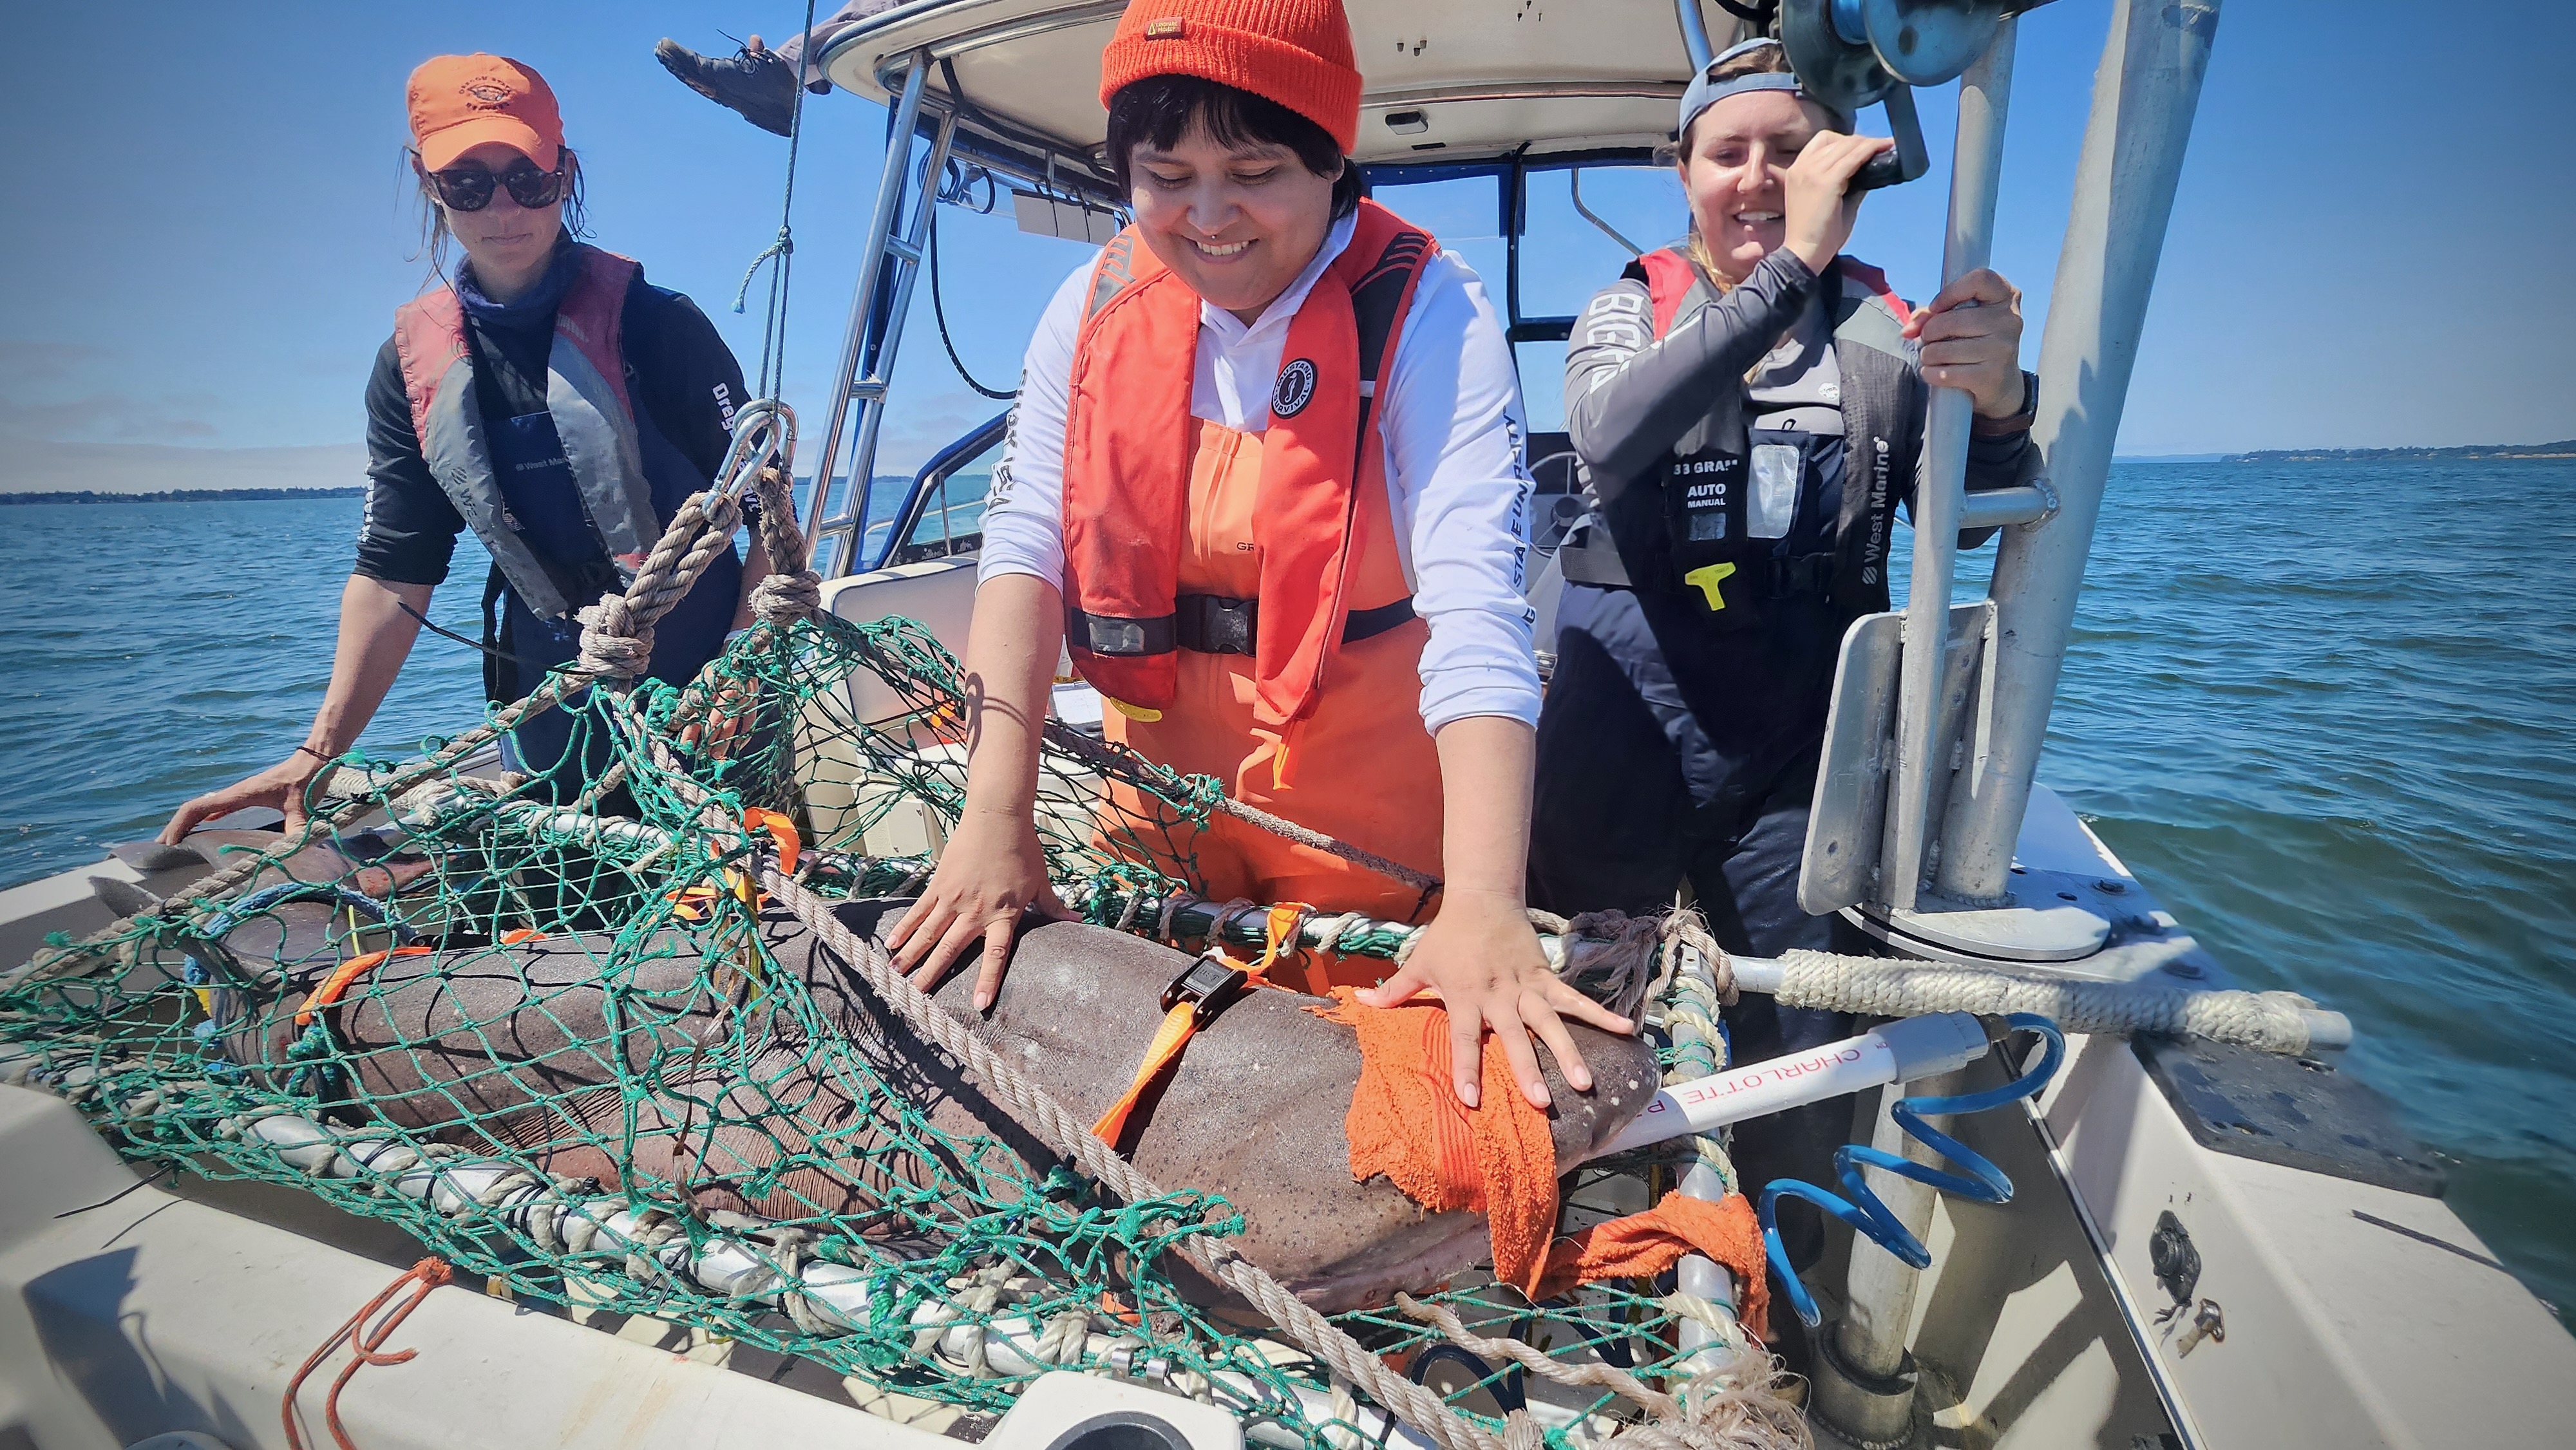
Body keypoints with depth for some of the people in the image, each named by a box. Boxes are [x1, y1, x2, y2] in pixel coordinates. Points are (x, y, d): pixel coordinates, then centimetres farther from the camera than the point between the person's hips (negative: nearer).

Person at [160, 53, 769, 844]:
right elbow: (393, 572, 4)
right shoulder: (413, 363, 3)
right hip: (550, 719, 4)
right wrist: (320, 751, -3)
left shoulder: (657, 325, -9)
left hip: (702, 703, -4)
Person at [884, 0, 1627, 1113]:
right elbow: (1024, 548, -12)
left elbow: (1476, 612, -28)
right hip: (1157, 796, 4)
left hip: (1369, 822, -3)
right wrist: (996, 815, -24)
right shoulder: (1097, 306, -4)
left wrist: (1484, 899, -40)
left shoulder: (1423, 313, -17)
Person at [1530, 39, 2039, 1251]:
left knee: (1798, 1045, 8)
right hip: (1623, 727, -1)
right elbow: (1611, 439, -20)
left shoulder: (1883, 332, 8)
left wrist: (1997, 401, -25)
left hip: (1800, 741, 2)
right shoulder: (1631, 310, 4)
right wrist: (1788, 269, -26)